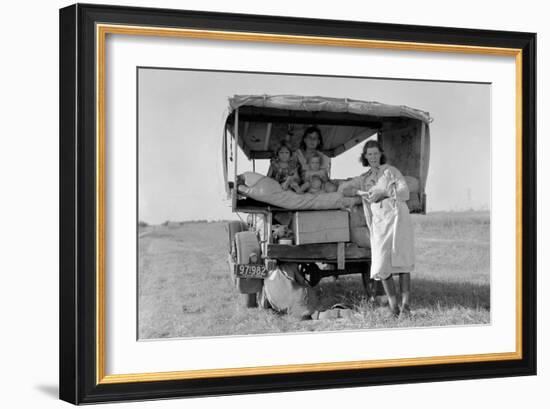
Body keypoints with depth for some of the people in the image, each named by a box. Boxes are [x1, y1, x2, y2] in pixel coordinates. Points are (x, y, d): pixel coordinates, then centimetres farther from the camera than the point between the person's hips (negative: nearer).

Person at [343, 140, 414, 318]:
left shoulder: (390, 171, 11)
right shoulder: (363, 179, 23)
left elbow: (404, 191, 0)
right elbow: (345, 190, 17)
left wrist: (383, 193, -10)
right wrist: (360, 192, 0)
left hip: (396, 217, -3)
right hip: (378, 222, 3)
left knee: (402, 261, -12)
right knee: (381, 265, -9)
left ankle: (406, 304, -12)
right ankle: (392, 305, -2)